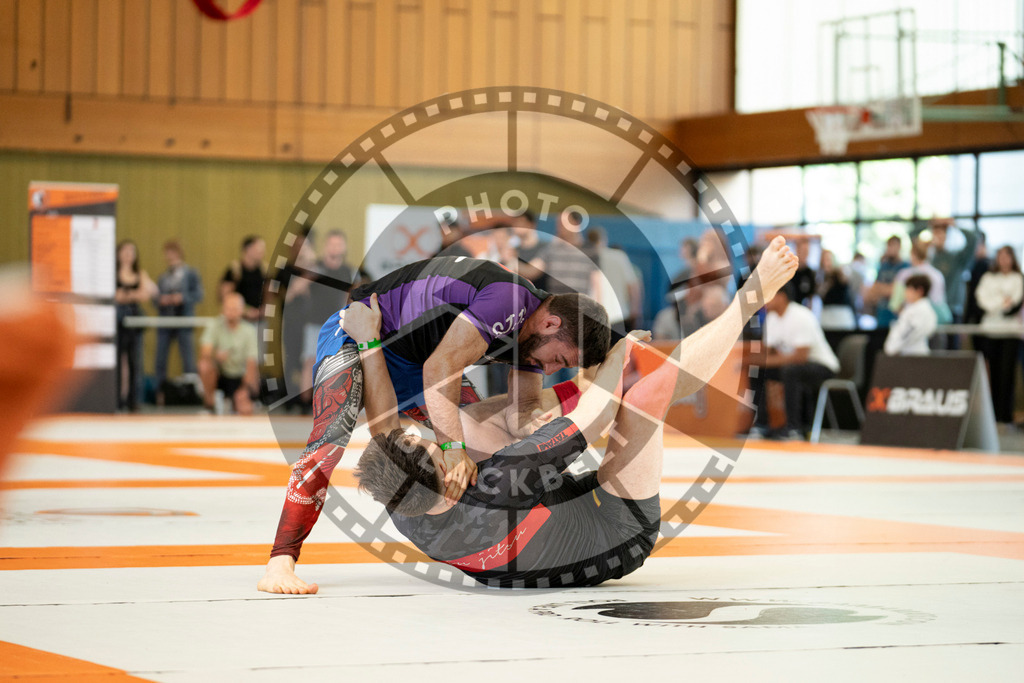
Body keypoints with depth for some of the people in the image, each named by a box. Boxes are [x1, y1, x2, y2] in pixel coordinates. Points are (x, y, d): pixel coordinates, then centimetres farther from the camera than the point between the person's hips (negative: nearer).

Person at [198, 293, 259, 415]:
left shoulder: (249, 331, -10)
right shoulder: (214, 326, -7)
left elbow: (251, 364, -16)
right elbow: (204, 354, -17)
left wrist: (246, 388, -30)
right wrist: (216, 356, -40)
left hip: (239, 378, -1)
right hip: (220, 376, 1)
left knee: (245, 410, -26)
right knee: (205, 365, -33)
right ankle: (209, 400, -8)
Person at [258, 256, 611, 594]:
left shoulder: (535, 333, -3)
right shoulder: (508, 300, -33)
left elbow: (522, 408, 2)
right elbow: (439, 368, -38)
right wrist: (454, 449, -43)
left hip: (408, 360, 10)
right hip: (355, 334, -10)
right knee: (333, 436, -29)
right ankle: (281, 561, -32)